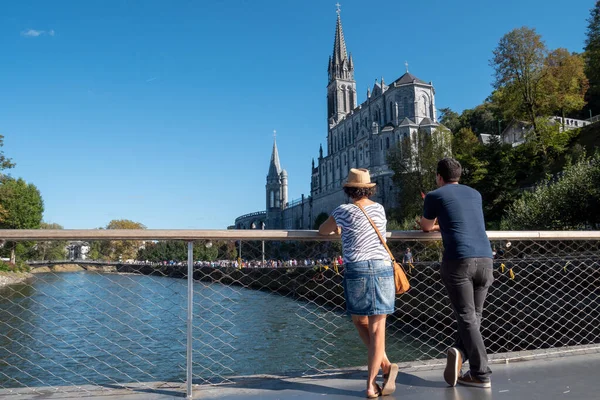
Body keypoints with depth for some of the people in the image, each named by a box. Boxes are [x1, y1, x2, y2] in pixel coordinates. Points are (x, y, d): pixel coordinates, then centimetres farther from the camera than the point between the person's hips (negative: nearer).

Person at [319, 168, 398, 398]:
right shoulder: (379, 209, 11)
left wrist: (337, 229, 35)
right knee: (377, 328, 5)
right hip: (383, 269, 3)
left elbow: (322, 231, 16)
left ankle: (385, 364, 7)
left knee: (360, 321, 18)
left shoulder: (344, 211, -1)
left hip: (357, 270, -3)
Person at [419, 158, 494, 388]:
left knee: (466, 317, -2)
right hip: (484, 258, 5)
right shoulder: (475, 194, 23)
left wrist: (435, 225, 46)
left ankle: (481, 374, -6)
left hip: (459, 260, -5)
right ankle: (460, 351, 3)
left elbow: (426, 227, 23)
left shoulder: (435, 195, 8)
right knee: (474, 315, 15)